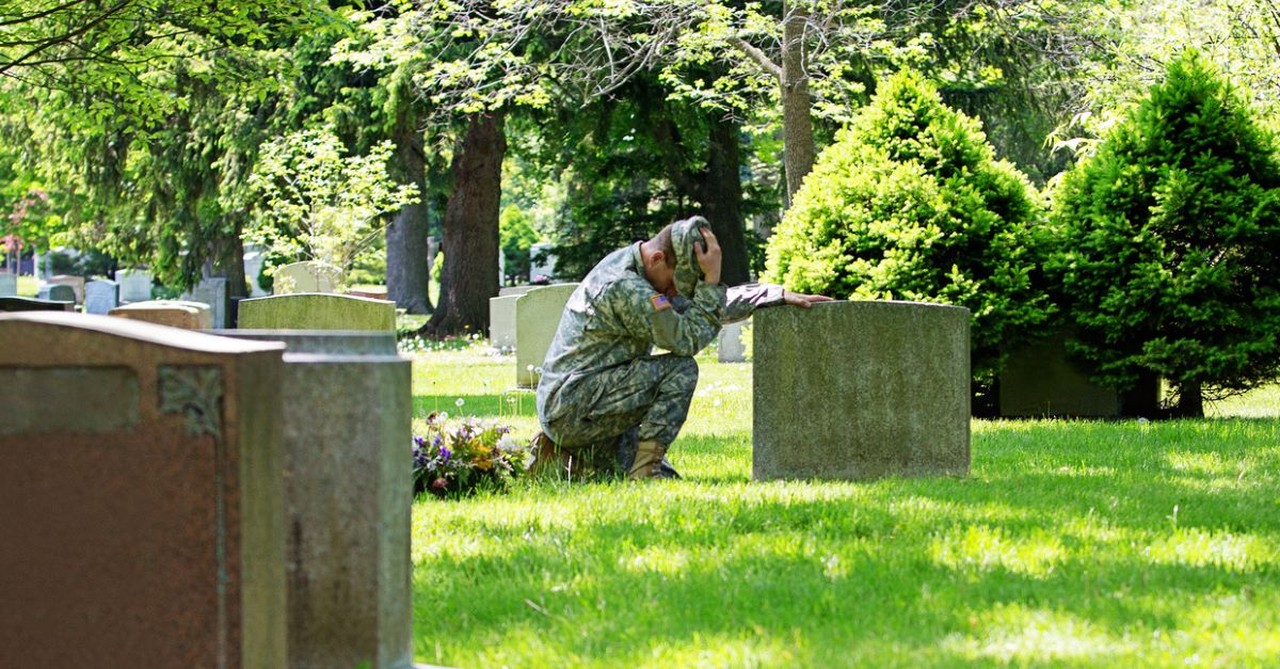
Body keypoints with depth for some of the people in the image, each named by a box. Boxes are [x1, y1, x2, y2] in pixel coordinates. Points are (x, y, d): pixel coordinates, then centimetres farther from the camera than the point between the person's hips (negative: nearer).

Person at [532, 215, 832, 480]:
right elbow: (687, 339, -20)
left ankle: (560, 454, 13)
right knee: (680, 370, -18)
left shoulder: (635, 273, 11)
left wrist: (779, 295, 14)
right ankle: (644, 468, -17)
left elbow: (718, 304, 19)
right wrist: (712, 280, -17)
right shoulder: (624, 287, -21)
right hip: (573, 410, -10)